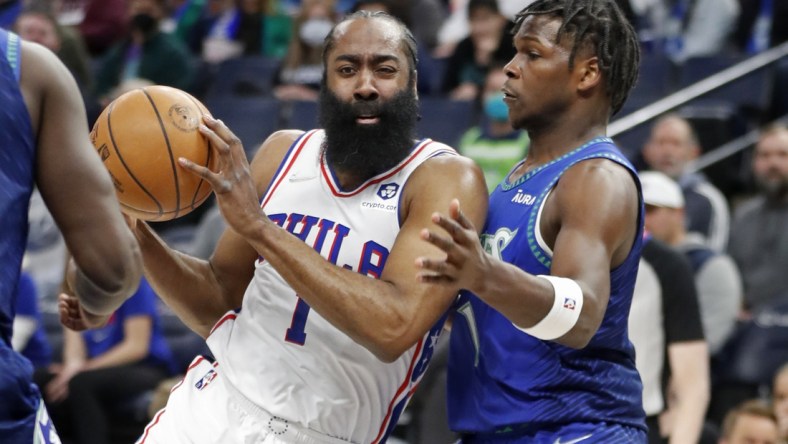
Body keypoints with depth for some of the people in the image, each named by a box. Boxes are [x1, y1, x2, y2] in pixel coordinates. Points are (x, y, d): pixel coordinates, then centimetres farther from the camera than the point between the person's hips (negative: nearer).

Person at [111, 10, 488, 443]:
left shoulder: (446, 178, -13)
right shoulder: (284, 154, 3)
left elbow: (396, 327, -28)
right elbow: (218, 305, 11)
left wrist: (259, 227, -27)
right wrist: (138, 236, -6)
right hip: (211, 408, 4)